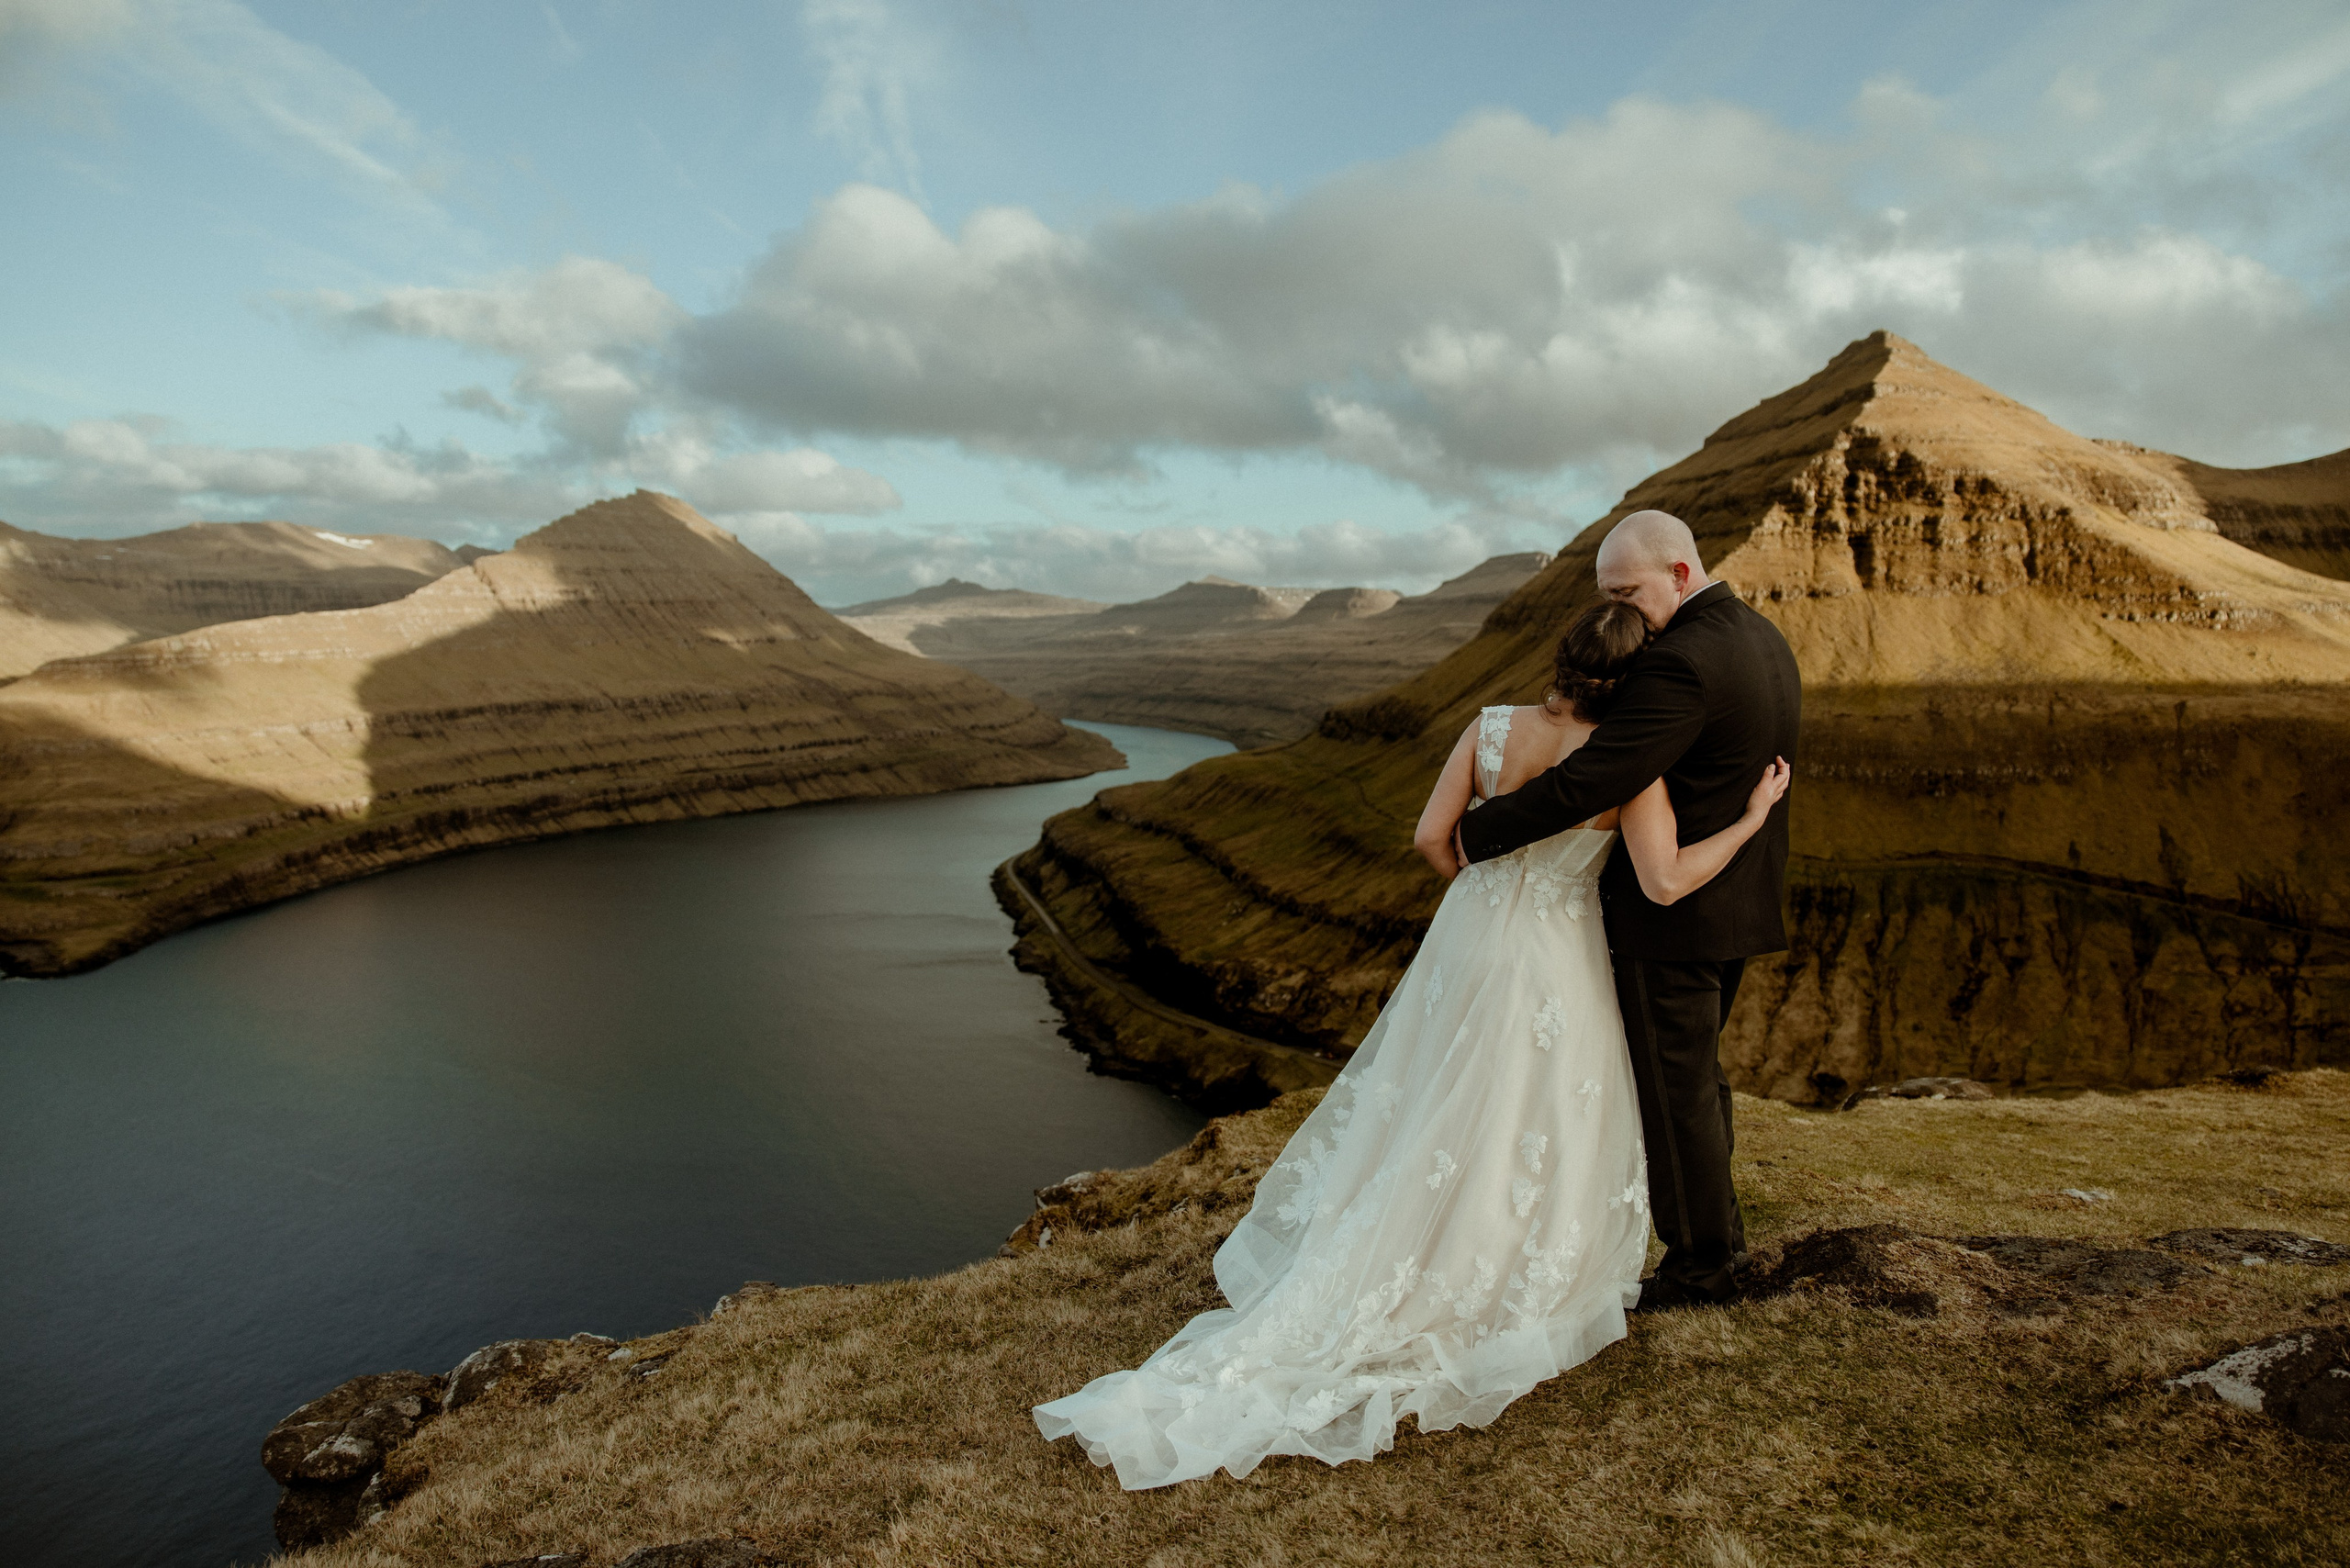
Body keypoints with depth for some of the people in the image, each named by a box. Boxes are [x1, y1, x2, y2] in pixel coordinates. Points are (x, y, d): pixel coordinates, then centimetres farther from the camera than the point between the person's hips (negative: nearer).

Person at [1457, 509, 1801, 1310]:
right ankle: (1718, 1222, 40)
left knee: (1675, 1088, 6)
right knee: (1697, 1072, 24)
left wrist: (1477, 833, -18)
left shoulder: (1681, 663, -25)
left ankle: (1700, 1264, 22)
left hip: (1671, 913, -10)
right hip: (1736, 900, 10)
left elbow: (1585, 781, -29)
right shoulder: (1762, 638, 8)